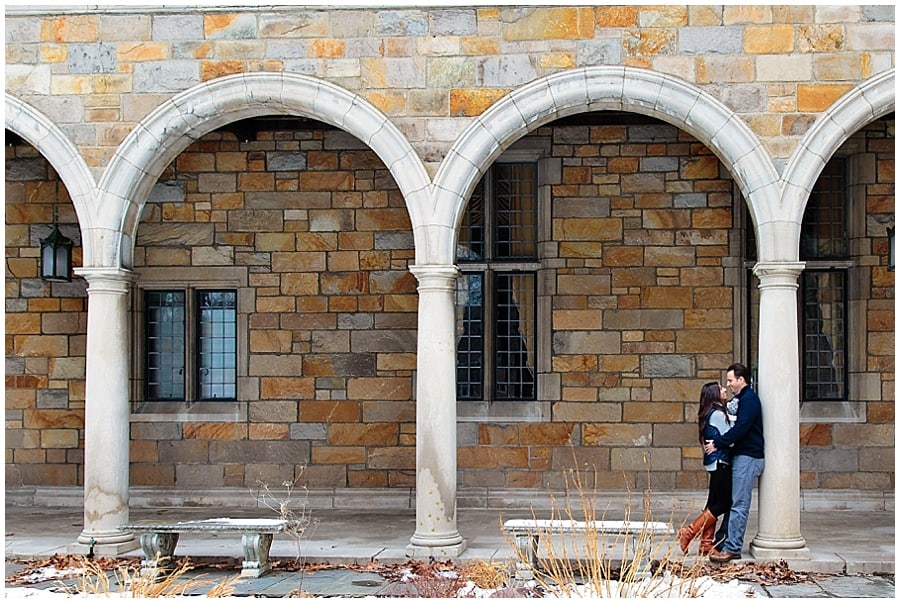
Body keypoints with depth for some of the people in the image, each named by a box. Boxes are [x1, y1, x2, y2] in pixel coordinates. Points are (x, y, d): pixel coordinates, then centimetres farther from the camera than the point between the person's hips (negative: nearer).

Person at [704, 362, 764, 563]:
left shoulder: (749, 399, -13)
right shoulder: (744, 399, 18)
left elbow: (740, 428, -21)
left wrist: (717, 444, -15)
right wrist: (717, 442, 7)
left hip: (748, 457, -10)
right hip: (743, 456, 10)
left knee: (739, 505, -9)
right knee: (737, 503, 10)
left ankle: (732, 548, -10)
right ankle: (730, 544, 12)